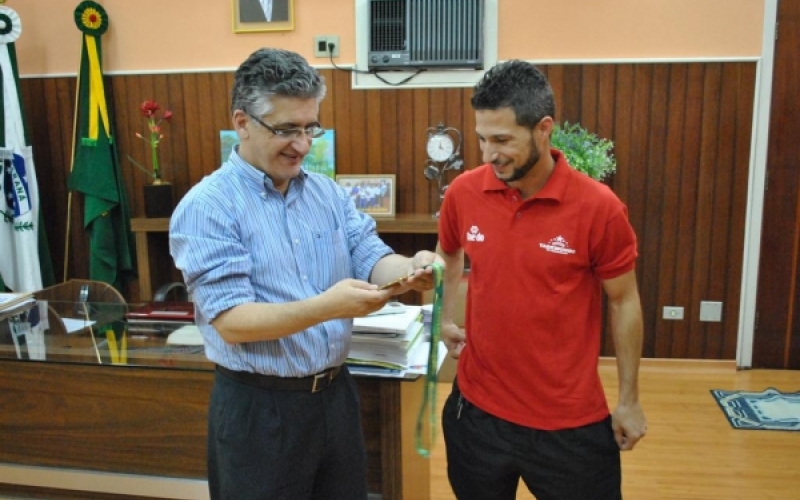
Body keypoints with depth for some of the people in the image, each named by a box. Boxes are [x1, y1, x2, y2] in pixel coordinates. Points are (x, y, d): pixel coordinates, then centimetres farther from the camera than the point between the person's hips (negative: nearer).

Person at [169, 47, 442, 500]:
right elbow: (232, 322, -21)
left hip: (336, 392, 6)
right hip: (259, 407, -5)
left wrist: (408, 269, -27)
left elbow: (370, 257, -4)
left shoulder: (328, 191, 5)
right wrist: (326, 307, -34)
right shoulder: (206, 207, -14)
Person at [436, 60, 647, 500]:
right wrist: (443, 320, 7)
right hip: (478, 408, 3)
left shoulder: (598, 207, -15)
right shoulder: (463, 193, -7)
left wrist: (629, 400, 2)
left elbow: (623, 302, -4)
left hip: (571, 421, -2)